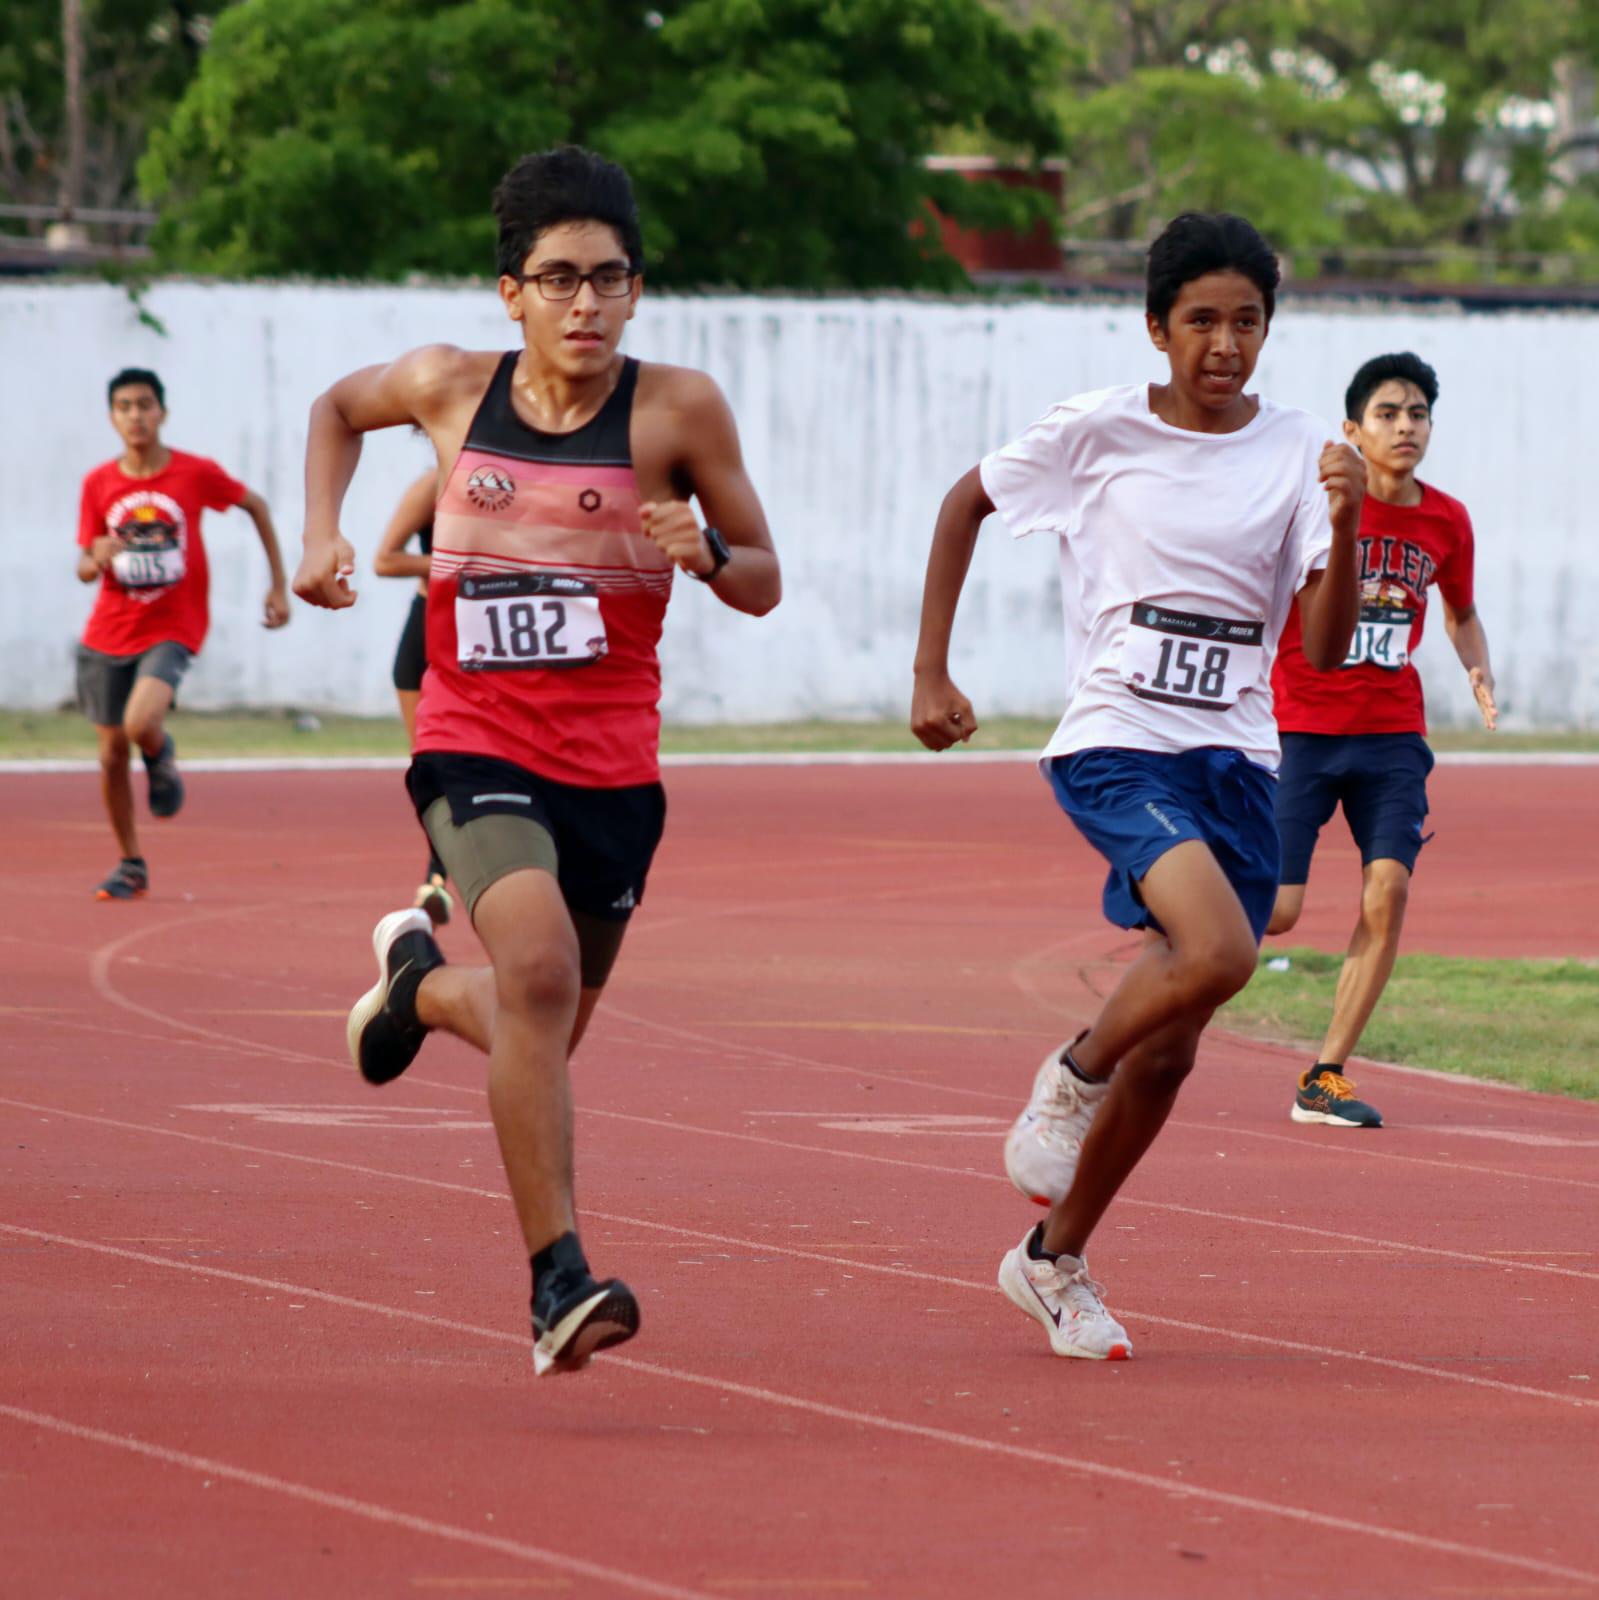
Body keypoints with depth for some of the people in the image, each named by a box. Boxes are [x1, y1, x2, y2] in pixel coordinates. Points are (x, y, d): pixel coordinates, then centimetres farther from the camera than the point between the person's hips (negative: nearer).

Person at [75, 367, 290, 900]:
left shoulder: (196, 474, -7)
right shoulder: (99, 484, 0)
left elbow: (256, 506, 10)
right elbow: (84, 568, 4)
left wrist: (279, 585, 9)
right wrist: (97, 560, -22)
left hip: (172, 629, -3)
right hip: (109, 632, 3)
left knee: (141, 724, -28)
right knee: (112, 753, 5)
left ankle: (162, 758, 10)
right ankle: (131, 865, 23)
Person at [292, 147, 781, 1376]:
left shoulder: (677, 410, -5)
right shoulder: (451, 389, -1)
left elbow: (764, 585, 2)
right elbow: (339, 408, 22)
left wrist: (706, 552, -20)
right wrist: (322, 535, 6)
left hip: (613, 767, 2)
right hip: (477, 751, -2)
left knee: (538, 1032, 15)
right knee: (539, 965, -27)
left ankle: (417, 980, 51)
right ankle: (559, 1281, -26)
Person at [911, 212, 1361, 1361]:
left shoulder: (1300, 454, 2)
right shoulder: (1097, 432, -3)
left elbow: (1325, 648, -4)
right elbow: (967, 503, 13)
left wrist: (1345, 527, -21)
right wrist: (931, 674, 10)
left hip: (1236, 760, 3)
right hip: (1117, 743, -3)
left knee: (1169, 1050, 4)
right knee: (1217, 952, -29)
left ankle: (1056, 1261, 25)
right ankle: (1071, 1078, 1)